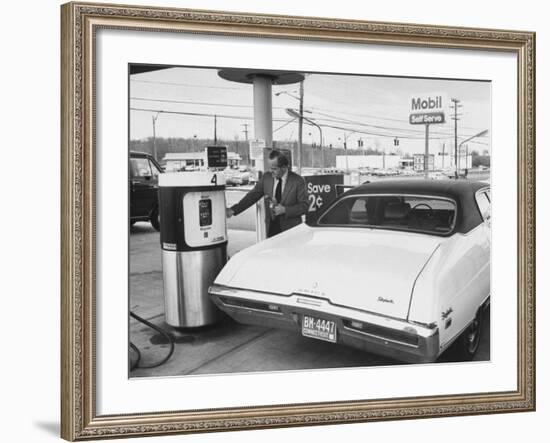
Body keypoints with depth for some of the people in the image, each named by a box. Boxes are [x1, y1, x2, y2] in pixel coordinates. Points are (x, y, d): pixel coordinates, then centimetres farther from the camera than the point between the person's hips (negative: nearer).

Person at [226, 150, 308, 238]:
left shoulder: (298, 181, -7)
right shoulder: (266, 178, 3)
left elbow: (304, 206, -7)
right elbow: (252, 196, 3)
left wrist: (284, 210, -19)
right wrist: (233, 210, -7)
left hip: (291, 231, -3)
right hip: (271, 229, 3)